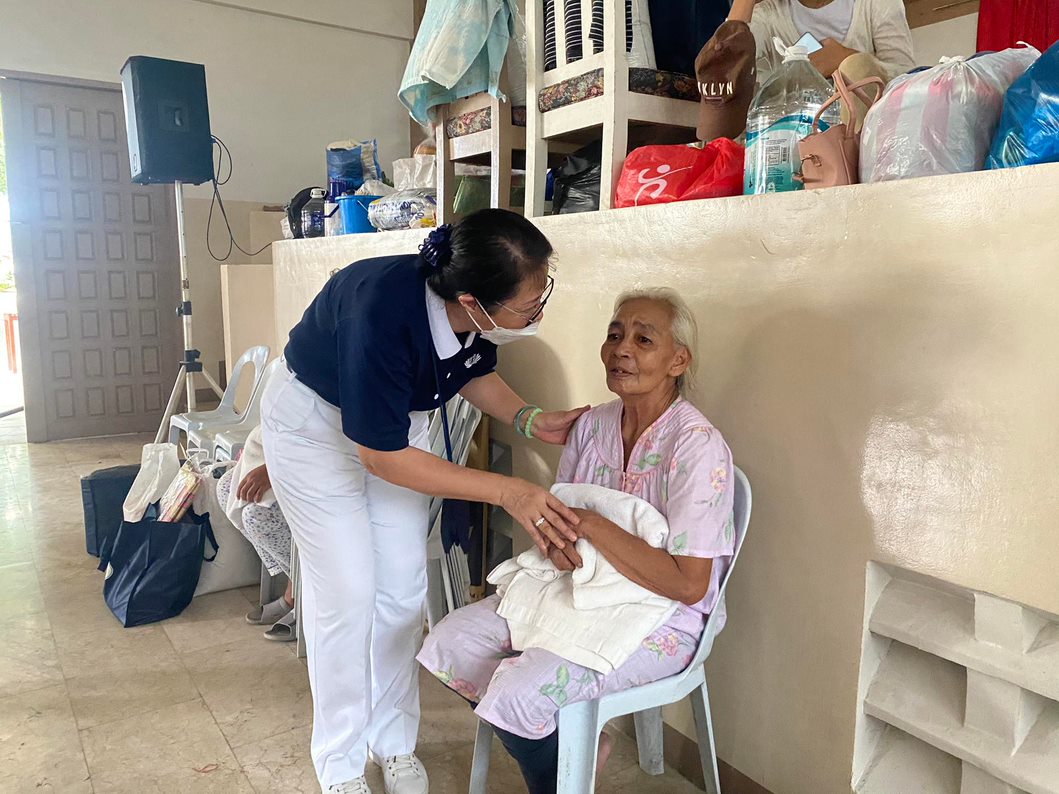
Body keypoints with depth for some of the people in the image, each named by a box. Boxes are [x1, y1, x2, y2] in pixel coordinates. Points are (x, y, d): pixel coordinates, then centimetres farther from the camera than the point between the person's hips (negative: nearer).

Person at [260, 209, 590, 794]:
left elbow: (473, 372, 2)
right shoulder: (384, 312, -41)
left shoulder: (473, 315, -22)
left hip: (394, 416, 6)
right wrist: (508, 492, -34)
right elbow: (381, 456, -32)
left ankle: (394, 743, 24)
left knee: (403, 589, 5)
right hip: (315, 421, -5)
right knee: (347, 592, -4)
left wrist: (530, 420, -16)